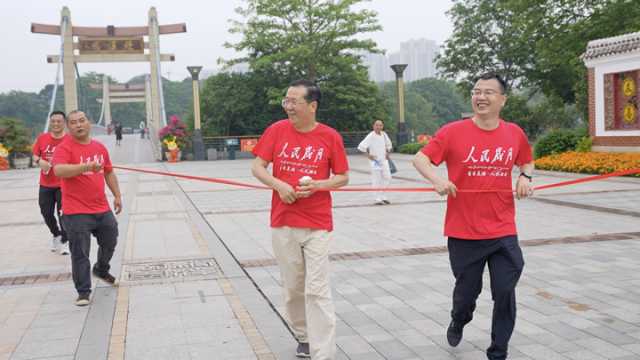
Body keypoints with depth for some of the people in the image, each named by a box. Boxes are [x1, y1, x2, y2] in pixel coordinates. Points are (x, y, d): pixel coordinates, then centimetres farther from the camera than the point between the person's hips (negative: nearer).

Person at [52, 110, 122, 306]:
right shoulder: (64, 147, -10)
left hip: (102, 209, 7)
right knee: (80, 254, -4)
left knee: (110, 243, 22)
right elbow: (59, 170, -29)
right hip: (76, 212, -6)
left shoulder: (100, 147, 10)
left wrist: (117, 195, 19)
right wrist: (86, 166, -39)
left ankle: (101, 270, 49)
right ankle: (83, 292, 8)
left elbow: (109, 173, 22)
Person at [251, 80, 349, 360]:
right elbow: (257, 167, 3)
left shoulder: (330, 136, -4)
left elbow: (343, 177, 3)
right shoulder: (277, 130, 0)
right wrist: (278, 185, -15)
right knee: (292, 287, 13)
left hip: (317, 225, -2)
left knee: (317, 290, -5)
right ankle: (303, 337, 35)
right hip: (282, 222, 3)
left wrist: (317, 185, -16)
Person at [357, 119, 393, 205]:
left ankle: (383, 197, 17)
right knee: (377, 180, -3)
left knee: (387, 178, 5)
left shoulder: (384, 135, 5)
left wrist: (387, 153, 14)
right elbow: (361, 146, -22)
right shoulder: (371, 136, -14)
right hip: (375, 161, -6)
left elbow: (388, 145, 25)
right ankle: (378, 199, 4)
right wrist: (368, 155, -16)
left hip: (384, 160, 6)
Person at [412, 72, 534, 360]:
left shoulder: (514, 133, 2)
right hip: (463, 231, -2)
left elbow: (526, 162, 20)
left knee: (505, 293, 1)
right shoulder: (453, 132, -8)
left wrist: (525, 177, -2)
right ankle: (458, 322, 48)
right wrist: (436, 179, -23)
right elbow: (420, 158, -4)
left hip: (503, 232, 2)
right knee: (467, 291, 13)